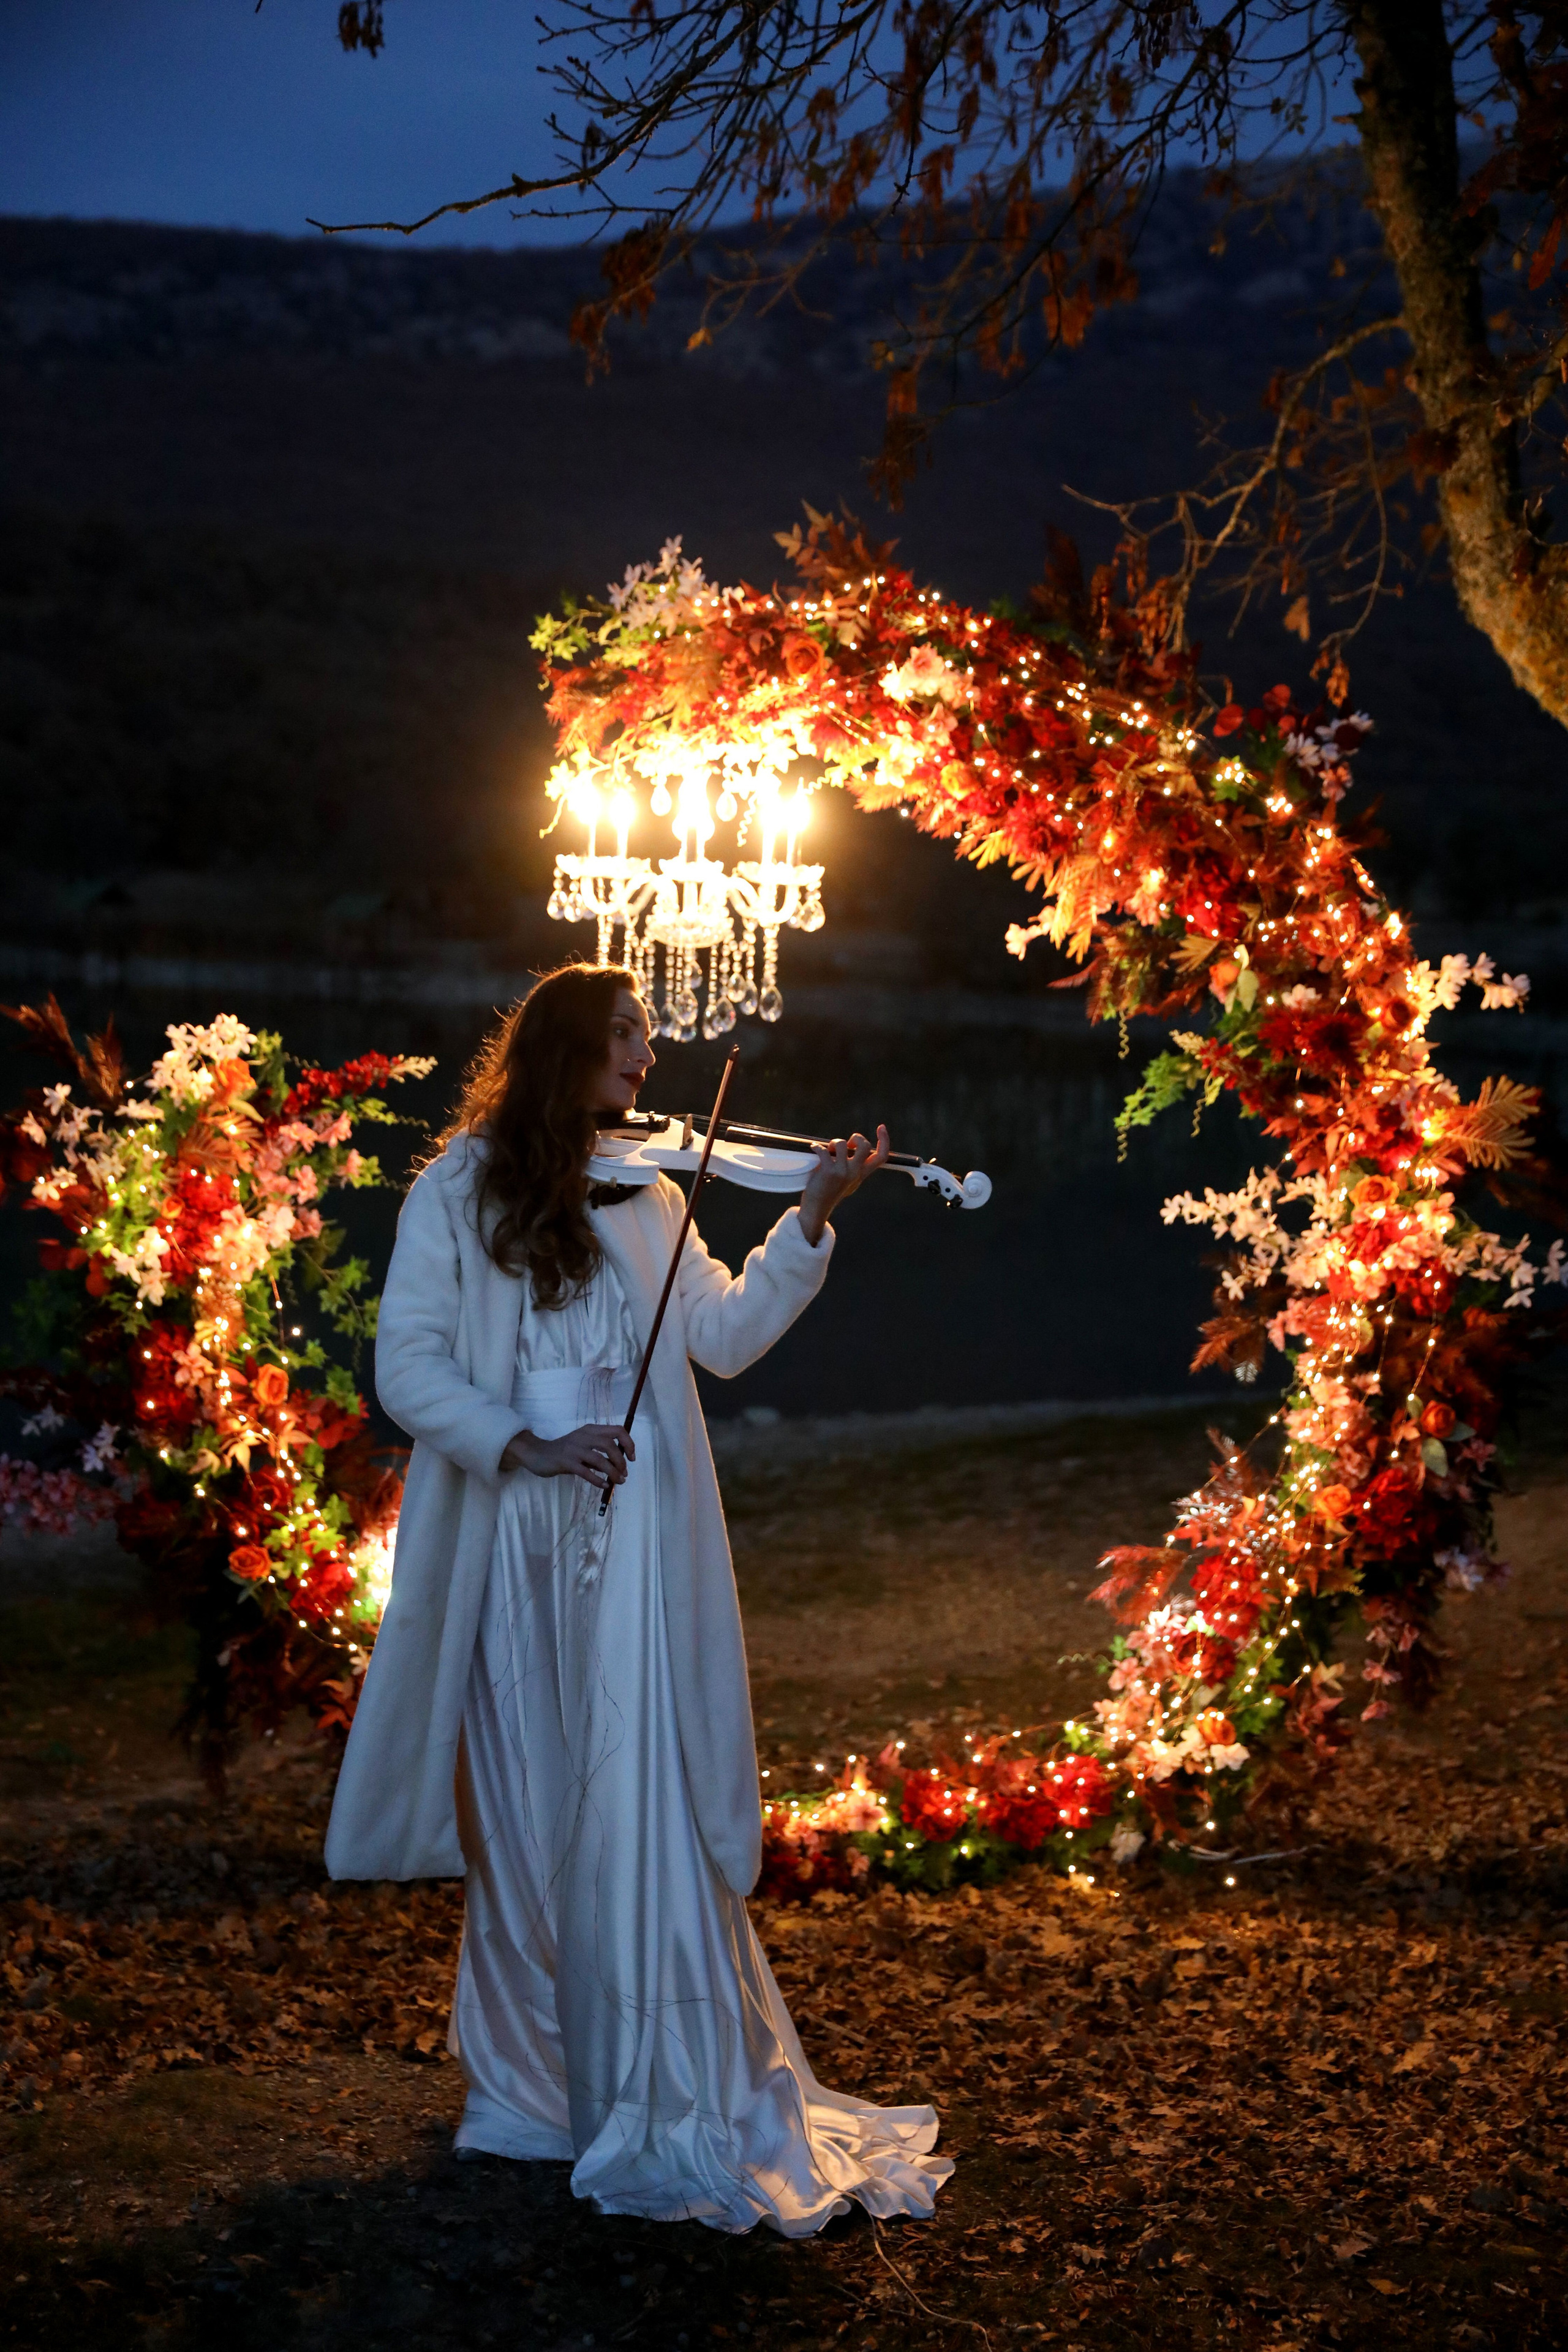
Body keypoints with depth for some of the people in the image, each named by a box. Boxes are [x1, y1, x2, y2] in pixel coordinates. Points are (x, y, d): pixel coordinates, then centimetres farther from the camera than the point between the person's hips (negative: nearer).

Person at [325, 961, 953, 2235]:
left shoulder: (647, 1198, 13)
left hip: (635, 1543, 2)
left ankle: (668, 2094, 2)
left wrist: (811, 1221, -6)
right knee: (524, 1804, 4)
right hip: (512, 1545, -2)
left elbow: (726, 1335, 3)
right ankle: (530, 2074, 20)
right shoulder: (459, 1192, 2)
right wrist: (524, 1445, -17)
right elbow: (408, 1368, -4)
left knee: (644, 1802, -4)